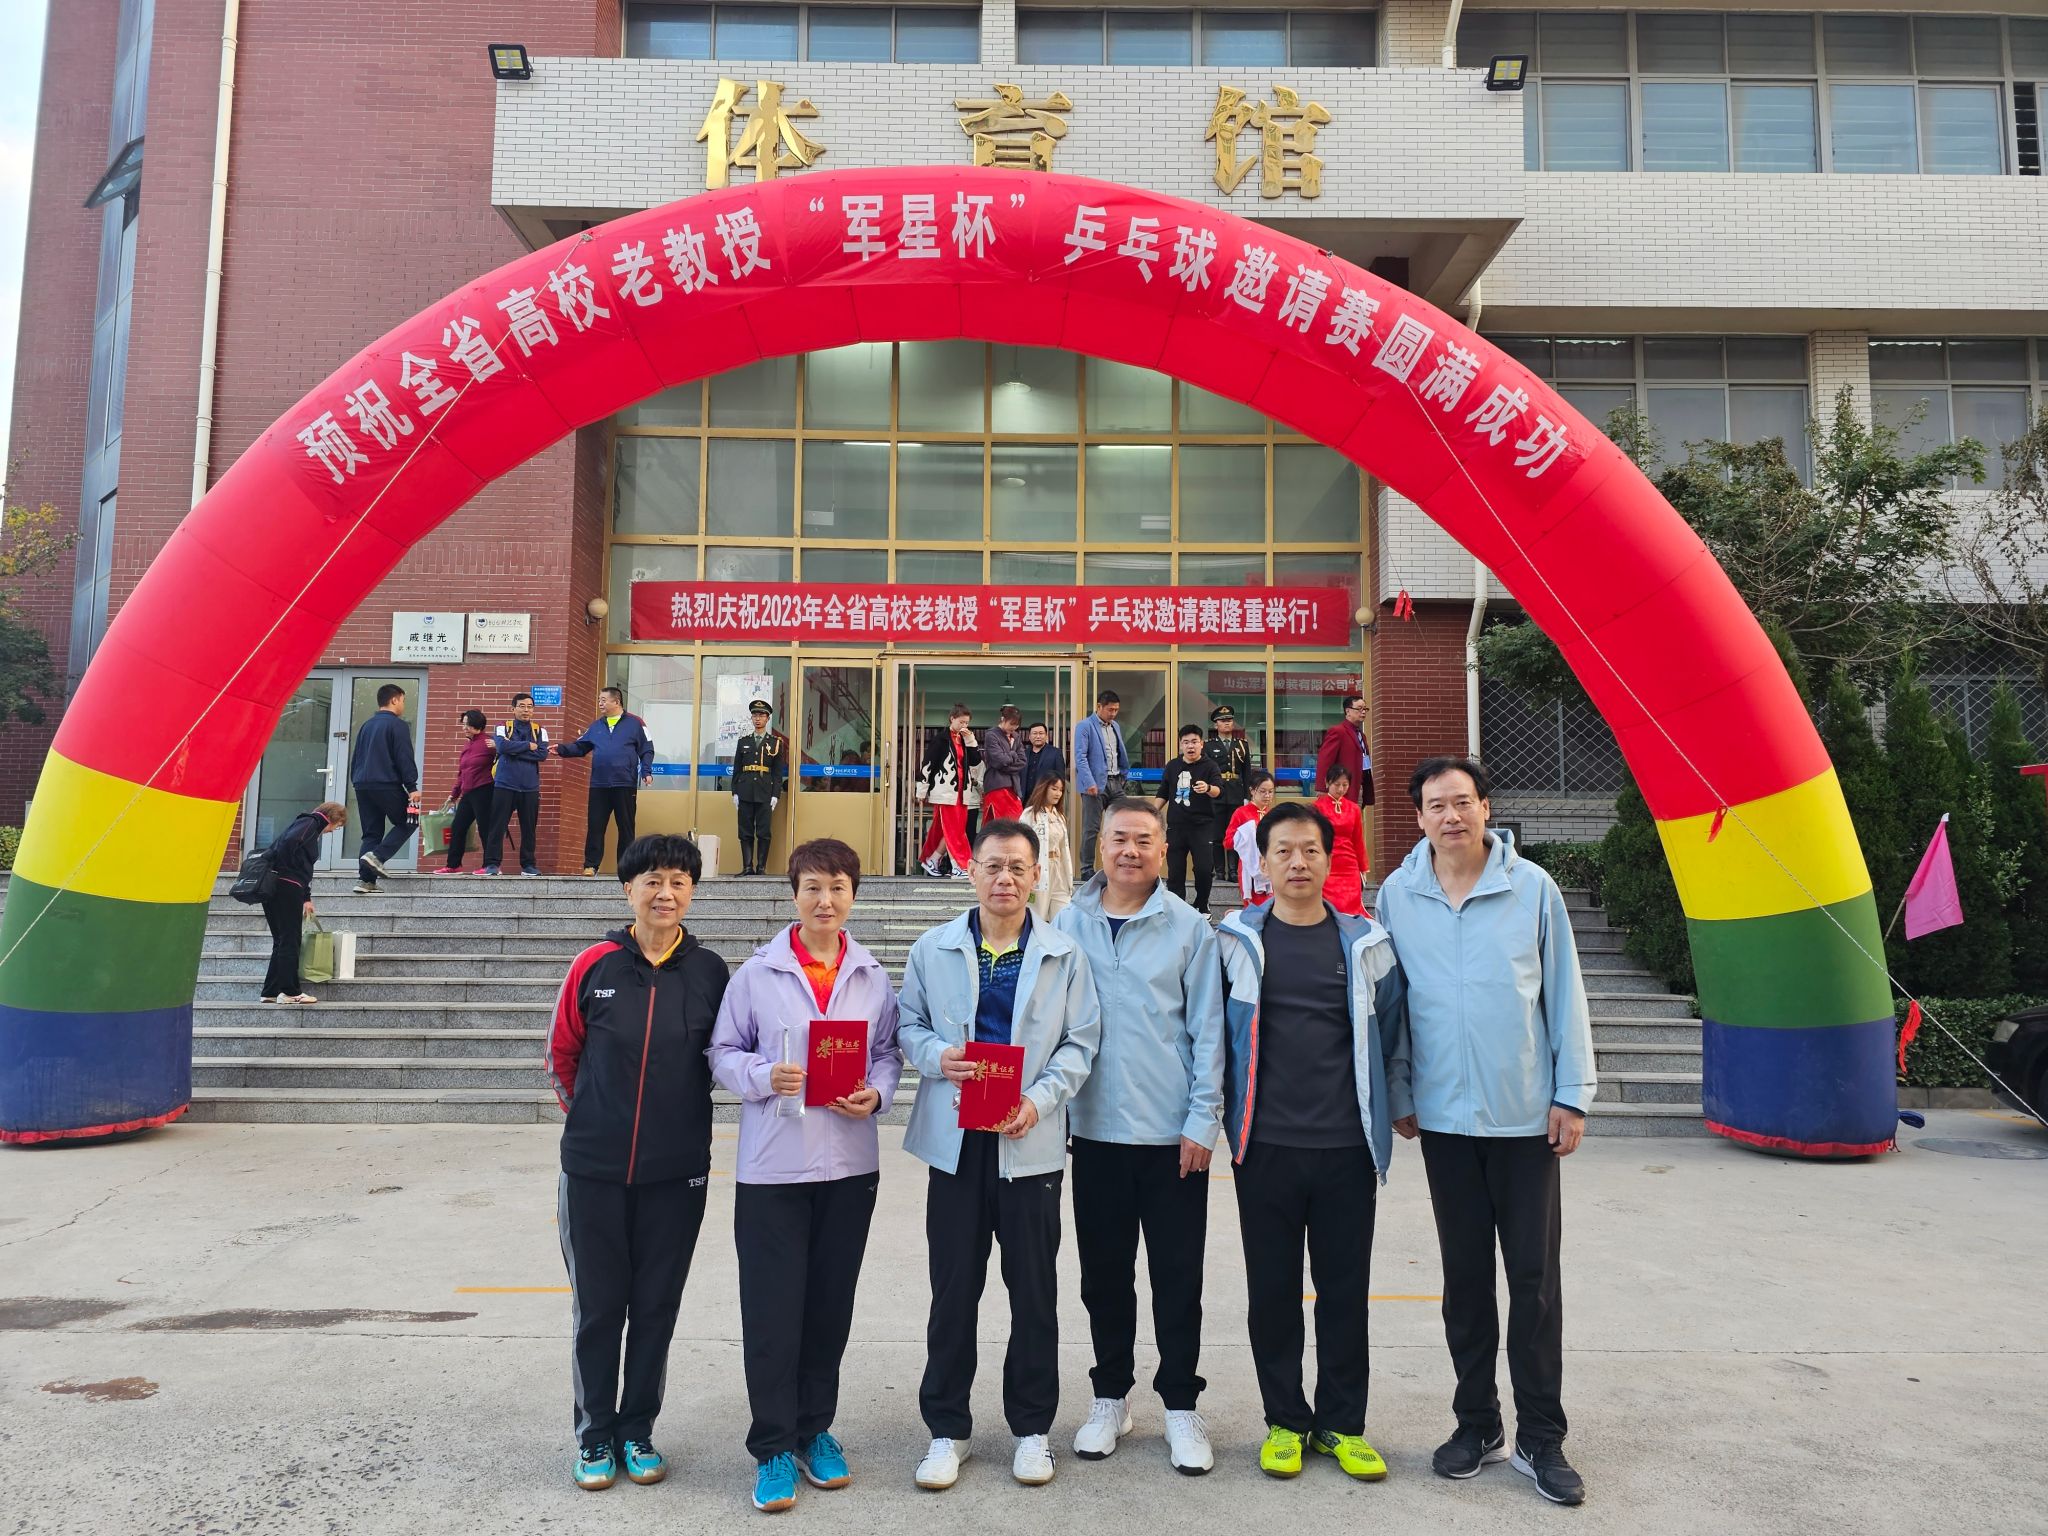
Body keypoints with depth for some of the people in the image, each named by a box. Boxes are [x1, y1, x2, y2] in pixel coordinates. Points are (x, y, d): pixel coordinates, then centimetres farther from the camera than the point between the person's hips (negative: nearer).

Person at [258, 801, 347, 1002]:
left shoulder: (310, 826, 24)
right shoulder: (310, 823, -4)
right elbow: (290, 842, -25)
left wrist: (307, 898, 32)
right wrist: (287, 869, -11)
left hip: (273, 887, 9)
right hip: (286, 887, -9)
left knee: (281, 941, 14)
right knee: (290, 941, -2)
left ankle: (270, 992, 17)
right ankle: (289, 992, 3)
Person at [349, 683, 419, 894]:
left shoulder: (367, 725, 19)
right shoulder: (397, 725, -6)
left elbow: (355, 757, 23)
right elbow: (404, 758, -12)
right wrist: (412, 787, -13)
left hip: (362, 785, 8)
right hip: (387, 785, -7)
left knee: (371, 832, 9)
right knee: (407, 822, 8)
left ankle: (365, 880, 1)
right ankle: (377, 856, -11)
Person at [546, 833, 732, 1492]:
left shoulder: (709, 970, -4)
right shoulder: (594, 965, -5)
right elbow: (562, 1054, 8)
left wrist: (678, 1113, 7)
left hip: (677, 1169, 1)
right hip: (594, 1167, 0)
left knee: (656, 1305, 12)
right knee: (597, 1306, 10)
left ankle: (638, 1430, 29)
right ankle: (594, 1434, 28)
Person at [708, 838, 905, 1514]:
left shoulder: (872, 977, 5)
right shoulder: (757, 973, -3)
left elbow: (889, 1053, 10)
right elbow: (724, 1053, 1)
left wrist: (876, 1094, -9)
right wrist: (764, 1077, -17)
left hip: (850, 1164, 3)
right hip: (772, 1166, -2)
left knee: (831, 1305, 13)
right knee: (771, 1308, 1)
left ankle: (814, 1428, 30)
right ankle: (773, 1445, 16)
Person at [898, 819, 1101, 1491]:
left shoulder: (1063, 954, 1)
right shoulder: (933, 949, 4)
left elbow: (1080, 1042, 1)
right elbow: (909, 1025, 9)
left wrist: (1040, 1100, -13)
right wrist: (937, 1056, -12)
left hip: (1031, 1144, 0)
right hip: (954, 1139, 1)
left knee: (1034, 1290, 10)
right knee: (953, 1290, 9)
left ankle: (1032, 1427, 27)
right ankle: (947, 1429, 24)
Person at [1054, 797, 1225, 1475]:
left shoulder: (1189, 929, -4)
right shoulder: (1070, 924, 1)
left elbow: (1207, 1030, -3)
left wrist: (1202, 1121, -7)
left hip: (1172, 1133, -2)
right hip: (1095, 1130, 2)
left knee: (1177, 1276, 8)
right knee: (1104, 1273, 14)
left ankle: (1180, 1406, 24)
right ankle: (1111, 1398, 30)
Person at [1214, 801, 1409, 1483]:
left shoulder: (1365, 942, 4)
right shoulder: (1235, 940, 2)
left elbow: (1392, 1028, 12)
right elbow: (1211, 1030, 9)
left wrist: (1399, 1104, 12)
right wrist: (1211, 1112, 8)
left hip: (1347, 1146, 1)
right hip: (1265, 1146, 0)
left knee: (1345, 1289, 9)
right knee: (1272, 1290, 8)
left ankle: (1342, 1424, 25)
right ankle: (1285, 1420, 24)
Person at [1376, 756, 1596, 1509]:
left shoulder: (1532, 886, -6)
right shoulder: (1397, 895, -3)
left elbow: (1565, 993, -2)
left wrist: (1572, 1094, -4)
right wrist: (1397, 1093, 5)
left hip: (1526, 1115, -1)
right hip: (1444, 1115, 1)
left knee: (1535, 1276, 5)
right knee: (1465, 1275, 12)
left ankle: (1540, 1437, 19)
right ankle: (1477, 1423, 27)